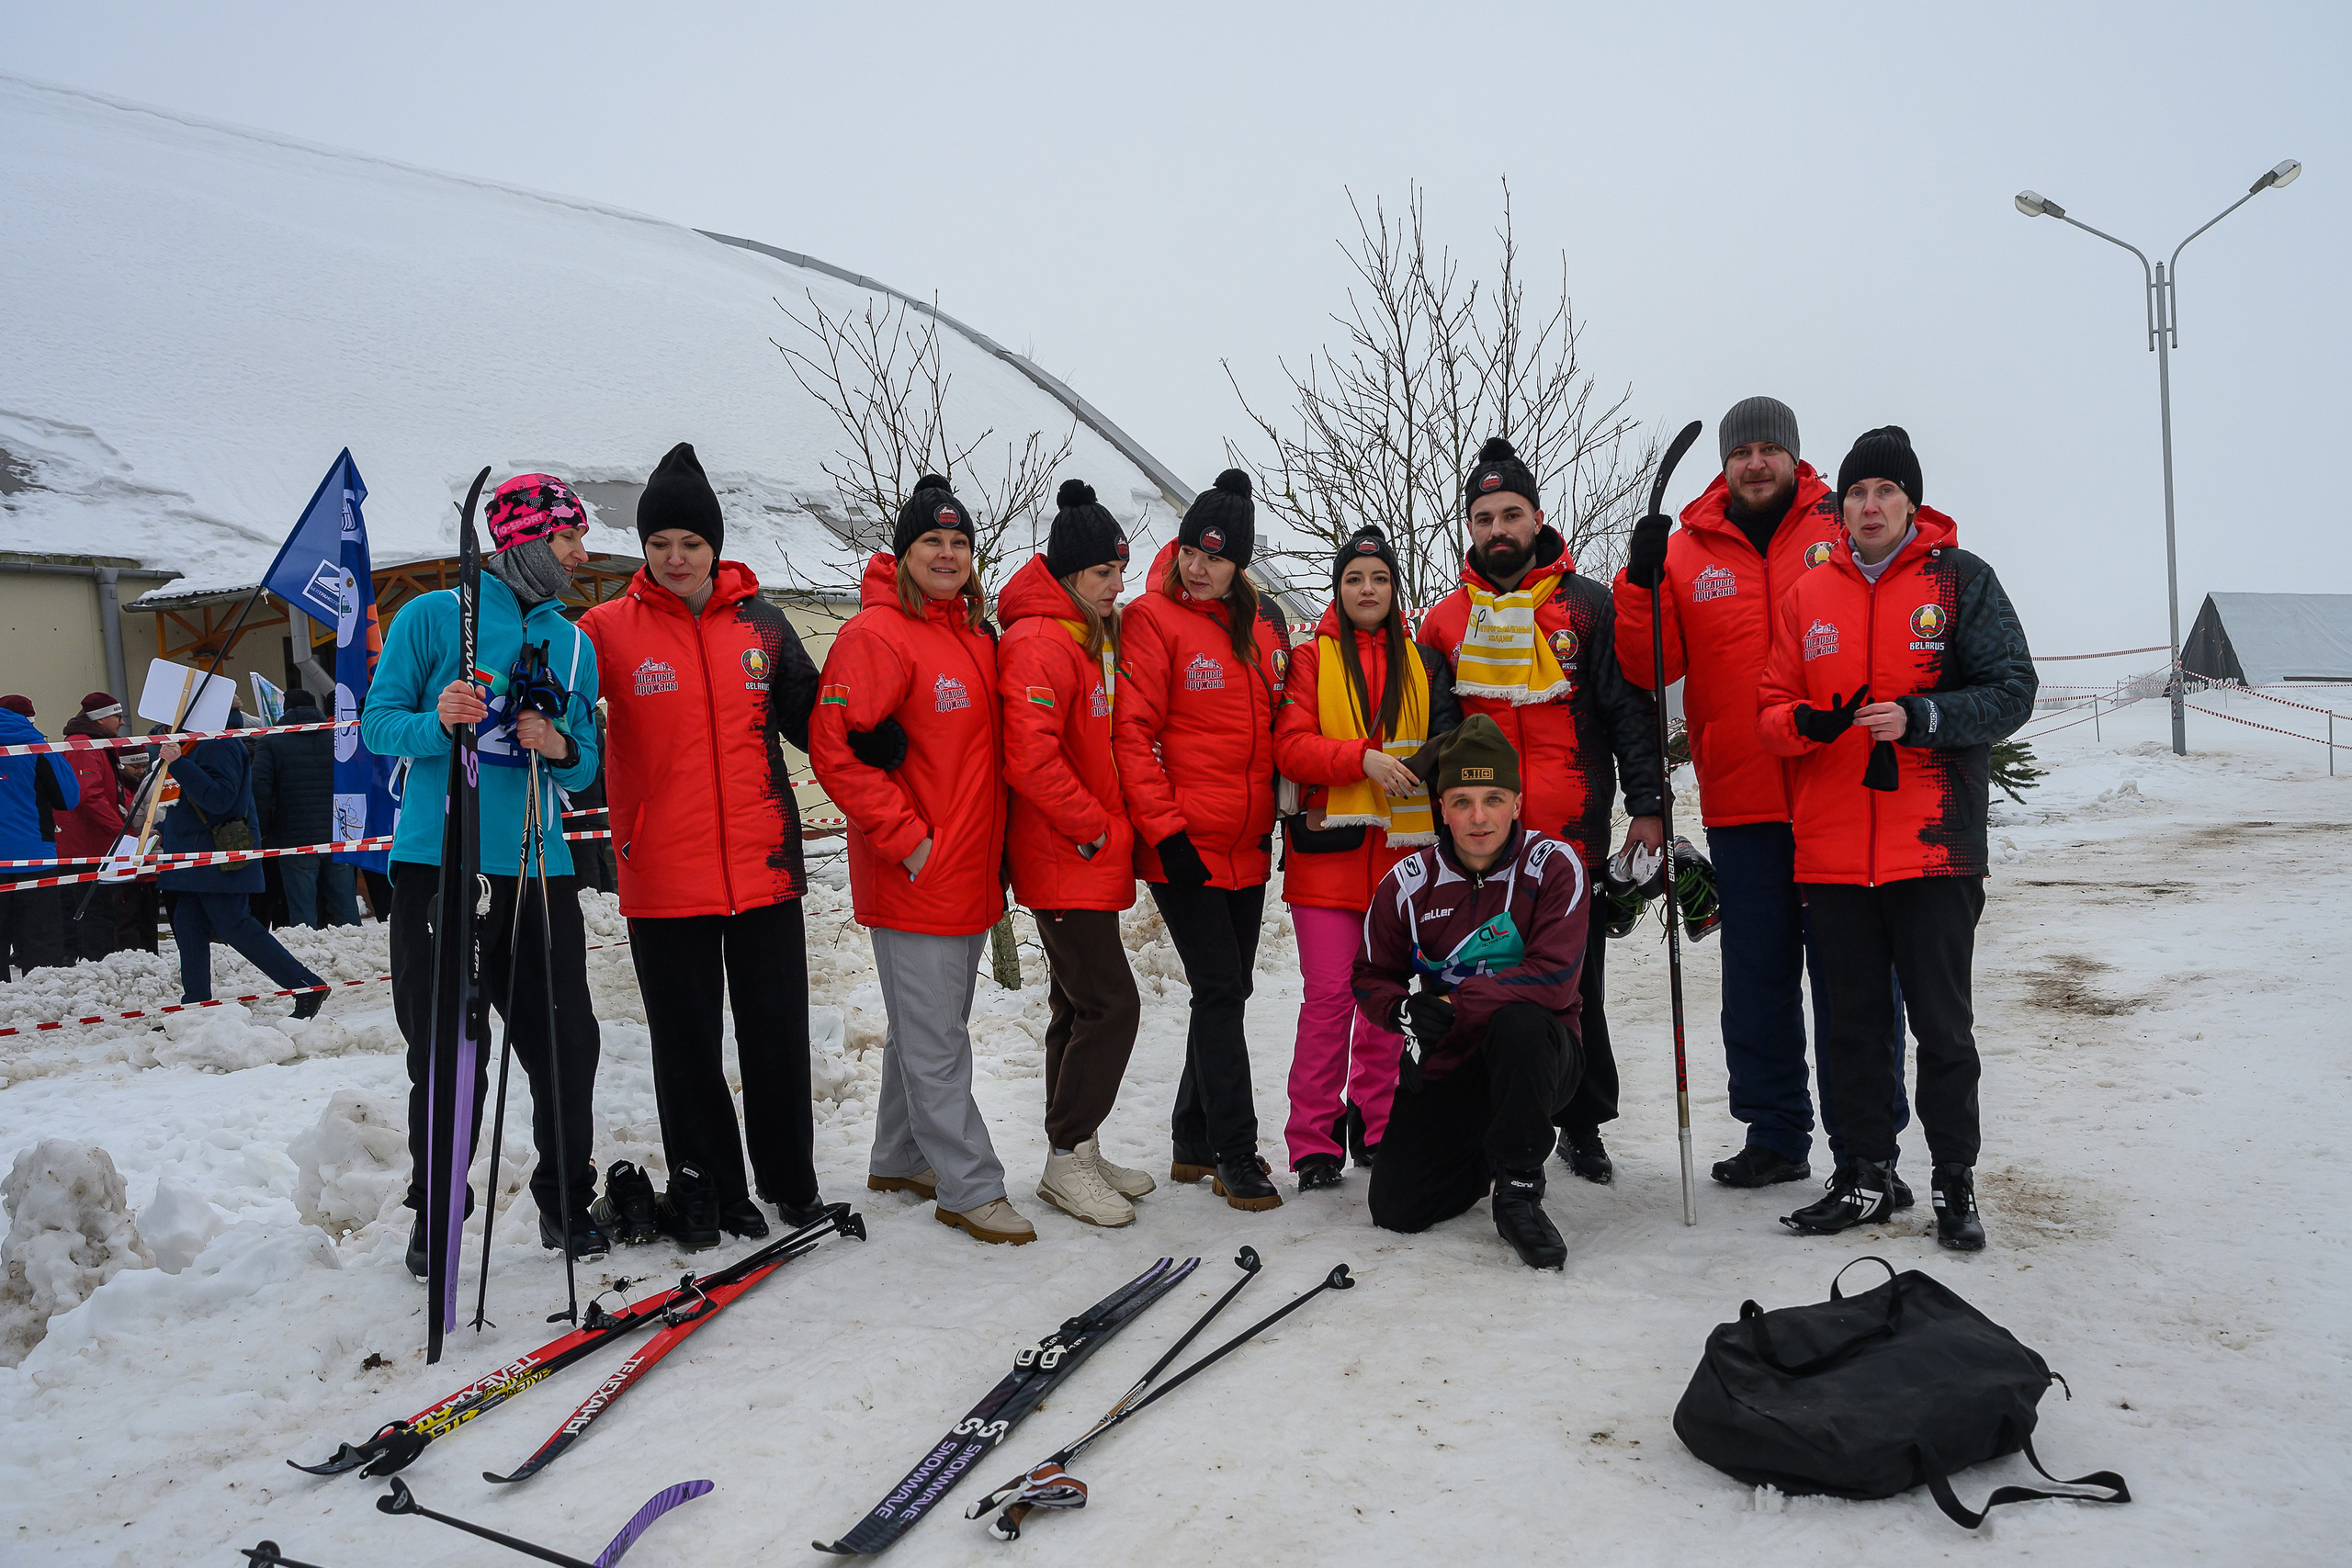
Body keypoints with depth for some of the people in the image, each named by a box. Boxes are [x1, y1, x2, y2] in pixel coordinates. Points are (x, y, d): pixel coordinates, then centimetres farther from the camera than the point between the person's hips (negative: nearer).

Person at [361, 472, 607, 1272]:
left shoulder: (575, 644, 14)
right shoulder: (433, 616, 1)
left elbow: (586, 763, 13)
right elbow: (378, 723, 0)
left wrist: (561, 747, -9)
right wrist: (437, 724, -20)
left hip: (538, 867, 4)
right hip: (437, 863, -3)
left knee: (566, 1042, 3)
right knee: (447, 1054, 1)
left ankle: (567, 1201, 20)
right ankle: (436, 1213, 18)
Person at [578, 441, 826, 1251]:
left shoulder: (760, 622, 6)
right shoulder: (609, 629, 0)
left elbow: (808, 718, 12)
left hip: (764, 865, 2)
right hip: (664, 875, -1)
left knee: (777, 1035, 11)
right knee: (687, 1045, 9)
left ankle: (791, 1182, 28)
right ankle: (707, 1193, 25)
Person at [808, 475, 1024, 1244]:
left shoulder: (977, 636, 13)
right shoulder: (877, 634, -12)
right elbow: (835, 748, -19)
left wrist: (990, 849, 14)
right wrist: (904, 837, -17)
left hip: (971, 872, 8)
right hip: (913, 876, -8)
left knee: (927, 1025, 18)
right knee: (934, 1039, -1)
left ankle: (900, 1159, 33)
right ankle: (970, 1188, 8)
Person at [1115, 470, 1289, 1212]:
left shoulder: (1261, 631, 11)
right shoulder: (1154, 619, -8)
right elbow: (1133, 735, -13)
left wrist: (1281, 811, 12)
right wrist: (1165, 829, -17)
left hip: (1247, 848, 7)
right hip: (1183, 848, -7)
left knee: (1227, 990, 13)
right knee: (1220, 989, -6)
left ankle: (1195, 1141, 27)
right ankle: (1235, 1156, 4)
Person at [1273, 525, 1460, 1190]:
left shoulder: (1422, 661, 14)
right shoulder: (1310, 660, 5)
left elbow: (1448, 738, 14)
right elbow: (1290, 746, -5)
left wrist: (1433, 759, -9)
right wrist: (1363, 758, -19)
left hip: (1402, 849, 3)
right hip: (1330, 850, -3)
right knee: (1329, 994, -7)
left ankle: (1375, 1128, 21)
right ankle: (1315, 1143, 2)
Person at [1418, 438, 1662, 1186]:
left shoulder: (1587, 605, 3)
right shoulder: (1446, 620, 10)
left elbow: (1629, 710, 2)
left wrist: (1646, 805, -5)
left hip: (1573, 831, -2)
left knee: (1576, 982, 6)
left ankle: (1583, 1124, 21)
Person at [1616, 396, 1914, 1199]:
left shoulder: (1844, 531, 3)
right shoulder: (1687, 552, 7)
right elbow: (1650, 669, -1)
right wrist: (1642, 582, -14)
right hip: (1741, 805, 2)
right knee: (1758, 975, 11)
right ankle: (1776, 1134, 24)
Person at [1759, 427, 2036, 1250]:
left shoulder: (1961, 580, 1)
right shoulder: (1809, 595, 11)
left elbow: (2012, 690, -4)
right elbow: (1773, 708, 11)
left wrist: (1920, 717, -19)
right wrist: (1804, 723, -12)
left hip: (1935, 847, -3)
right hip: (1833, 850, 3)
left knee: (1942, 1023, 4)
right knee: (1852, 1022, 10)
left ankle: (1955, 1181, 18)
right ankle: (1866, 1175, 23)